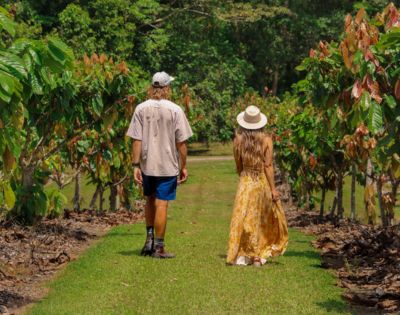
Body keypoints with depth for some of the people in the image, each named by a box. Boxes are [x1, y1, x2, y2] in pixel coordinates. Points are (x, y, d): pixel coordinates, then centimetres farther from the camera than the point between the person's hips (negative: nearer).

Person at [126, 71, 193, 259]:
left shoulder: (141, 109, -3)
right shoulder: (175, 110, -8)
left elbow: (136, 140, -6)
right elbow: (181, 143, -6)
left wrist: (136, 165, -3)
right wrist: (183, 166, 3)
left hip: (147, 164, 3)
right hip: (168, 166, -2)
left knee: (150, 200, 22)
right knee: (161, 204, 2)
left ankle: (149, 238, 18)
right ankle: (159, 247, 7)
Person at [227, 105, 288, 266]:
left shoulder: (238, 139, -4)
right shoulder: (266, 140, -8)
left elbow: (238, 166, 4)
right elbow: (268, 165, -11)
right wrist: (273, 188, -7)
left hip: (245, 183, 1)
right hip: (263, 182, 0)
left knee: (244, 218, 4)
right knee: (266, 219, 13)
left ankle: (242, 255, 0)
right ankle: (259, 256, 15)